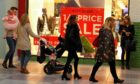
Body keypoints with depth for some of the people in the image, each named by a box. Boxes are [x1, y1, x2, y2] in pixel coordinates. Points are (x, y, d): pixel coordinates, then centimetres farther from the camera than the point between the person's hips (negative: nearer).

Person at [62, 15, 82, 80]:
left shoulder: (70, 26, 10)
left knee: (76, 59, 17)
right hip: (72, 46, -10)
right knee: (69, 60, -1)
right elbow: (71, 37, -28)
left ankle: (76, 74, 24)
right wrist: (77, 44, -22)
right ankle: (64, 75, 6)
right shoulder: (73, 27, -18)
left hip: (70, 46, 10)